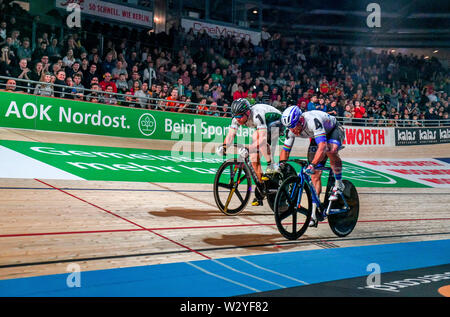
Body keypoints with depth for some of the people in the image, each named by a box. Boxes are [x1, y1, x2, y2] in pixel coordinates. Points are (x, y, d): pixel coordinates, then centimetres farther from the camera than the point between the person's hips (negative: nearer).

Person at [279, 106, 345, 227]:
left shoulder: (313, 121, -41)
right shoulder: (293, 129, -21)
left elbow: (322, 146, -50)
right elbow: (285, 150, -9)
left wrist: (313, 165, -60)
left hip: (334, 130, -5)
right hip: (317, 137, 6)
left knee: (331, 151, -41)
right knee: (314, 175, -4)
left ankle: (339, 185, -16)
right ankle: (314, 214, 0)